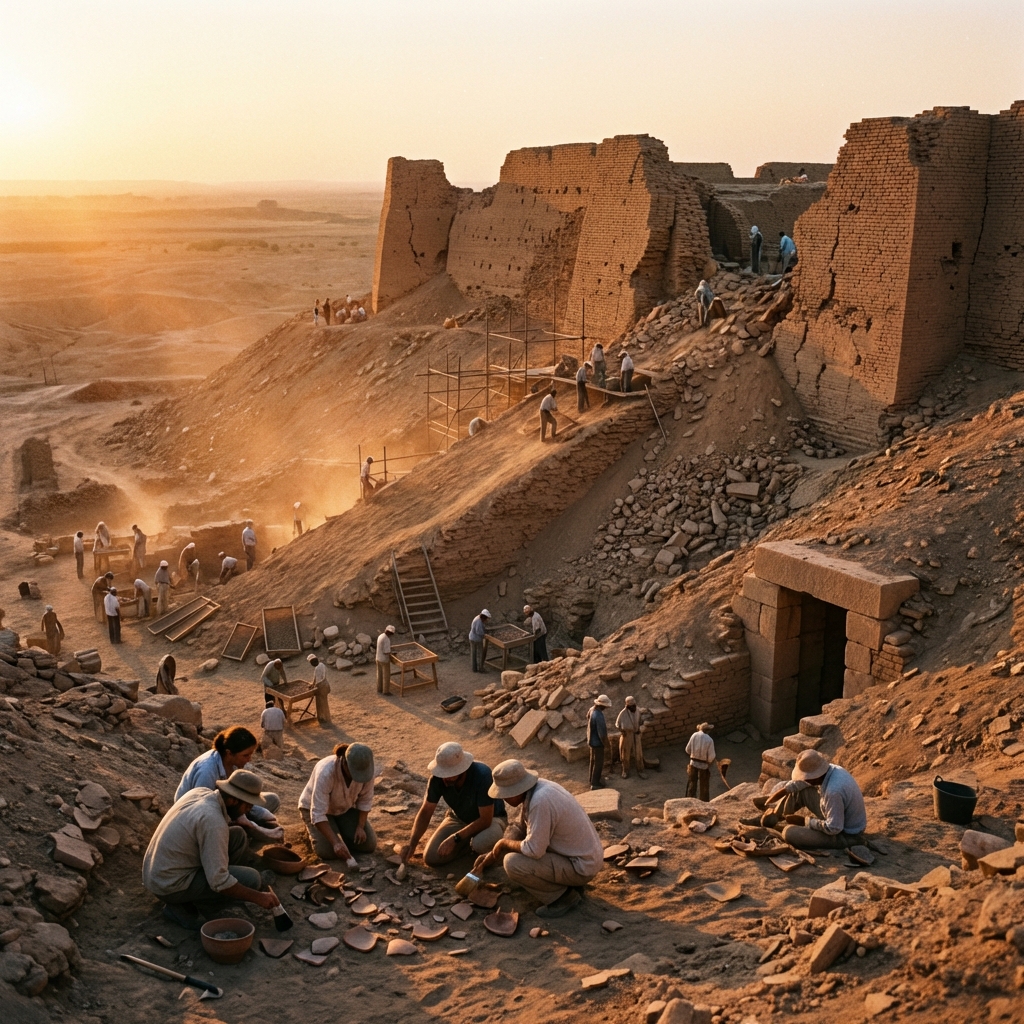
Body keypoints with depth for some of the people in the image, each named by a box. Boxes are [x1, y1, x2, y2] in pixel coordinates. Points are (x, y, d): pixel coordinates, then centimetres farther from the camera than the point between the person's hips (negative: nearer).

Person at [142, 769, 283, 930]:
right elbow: (219, 881, -25)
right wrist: (258, 898, -17)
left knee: (237, 836, 8)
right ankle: (182, 906, -4)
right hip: (170, 886, -9)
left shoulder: (200, 792, -2)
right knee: (251, 879, -15)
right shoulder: (214, 822, -27)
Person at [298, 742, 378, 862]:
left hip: (346, 807, 4)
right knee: (327, 851, -23)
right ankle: (315, 829, 11)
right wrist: (335, 842, -43)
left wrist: (360, 826, -18)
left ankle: (338, 828, 19)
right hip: (316, 807, -4)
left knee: (369, 845, -10)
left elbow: (365, 800, -9)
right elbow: (318, 814, -38)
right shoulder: (325, 773, -41)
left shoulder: (364, 768, -27)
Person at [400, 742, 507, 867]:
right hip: (459, 818, 4)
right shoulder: (438, 778, -23)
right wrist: (412, 843, -25)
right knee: (432, 858, -15)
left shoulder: (482, 775, -35)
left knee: (480, 843, -38)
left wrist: (455, 838, -34)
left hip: (490, 818, -4)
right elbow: (425, 812, -12)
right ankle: (467, 841, 10)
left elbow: (485, 819, -31)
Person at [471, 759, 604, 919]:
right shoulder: (537, 787, -1)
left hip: (582, 867, -9)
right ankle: (570, 884, 16)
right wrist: (492, 855, 14)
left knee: (512, 863, -18)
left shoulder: (540, 801, -29)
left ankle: (563, 896, -3)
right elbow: (523, 829, 14)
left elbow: (534, 850, -25)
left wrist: (504, 843, -8)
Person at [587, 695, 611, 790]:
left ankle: (593, 780, 37)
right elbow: (601, 733, -28)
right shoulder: (599, 716, -33)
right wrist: (605, 741, -10)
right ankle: (595, 784, 16)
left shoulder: (592, 710, -4)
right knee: (599, 763, 6)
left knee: (593, 761, 23)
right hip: (597, 742, -9)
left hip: (592, 740, 9)